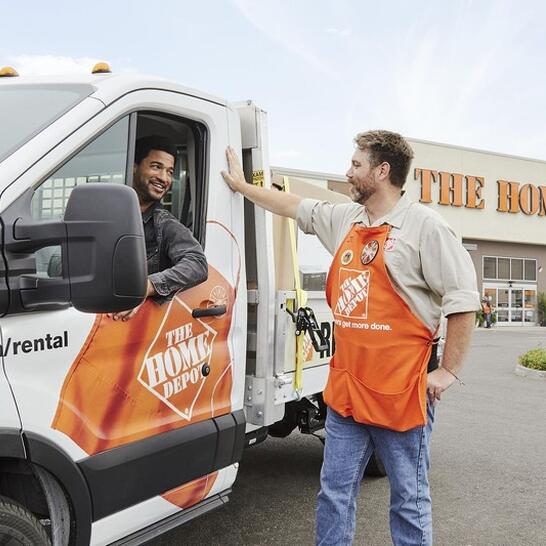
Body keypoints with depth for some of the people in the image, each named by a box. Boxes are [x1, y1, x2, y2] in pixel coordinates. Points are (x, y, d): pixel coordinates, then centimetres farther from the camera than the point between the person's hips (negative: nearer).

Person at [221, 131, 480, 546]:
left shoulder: (425, 225, -11)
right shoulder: (345, 220, 11)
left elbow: (464, 301, -12)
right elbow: (294, 206, 26)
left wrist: (448, 372, -12)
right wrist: (241, 185, 34)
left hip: (402, 388, -6)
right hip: (346, 386, 7)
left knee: (409, 498, 9)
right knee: (335, 492, 14)